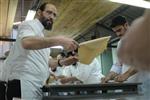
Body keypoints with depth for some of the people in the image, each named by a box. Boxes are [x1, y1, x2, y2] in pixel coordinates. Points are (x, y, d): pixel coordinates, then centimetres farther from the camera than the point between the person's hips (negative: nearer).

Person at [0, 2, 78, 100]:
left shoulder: (41, 36, 26)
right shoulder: (29, 24, -3)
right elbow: (27, 43, -27)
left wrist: (62, 62, 13)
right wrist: (59, 40, -34)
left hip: (36, 86, 10)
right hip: (23, 83, -10)